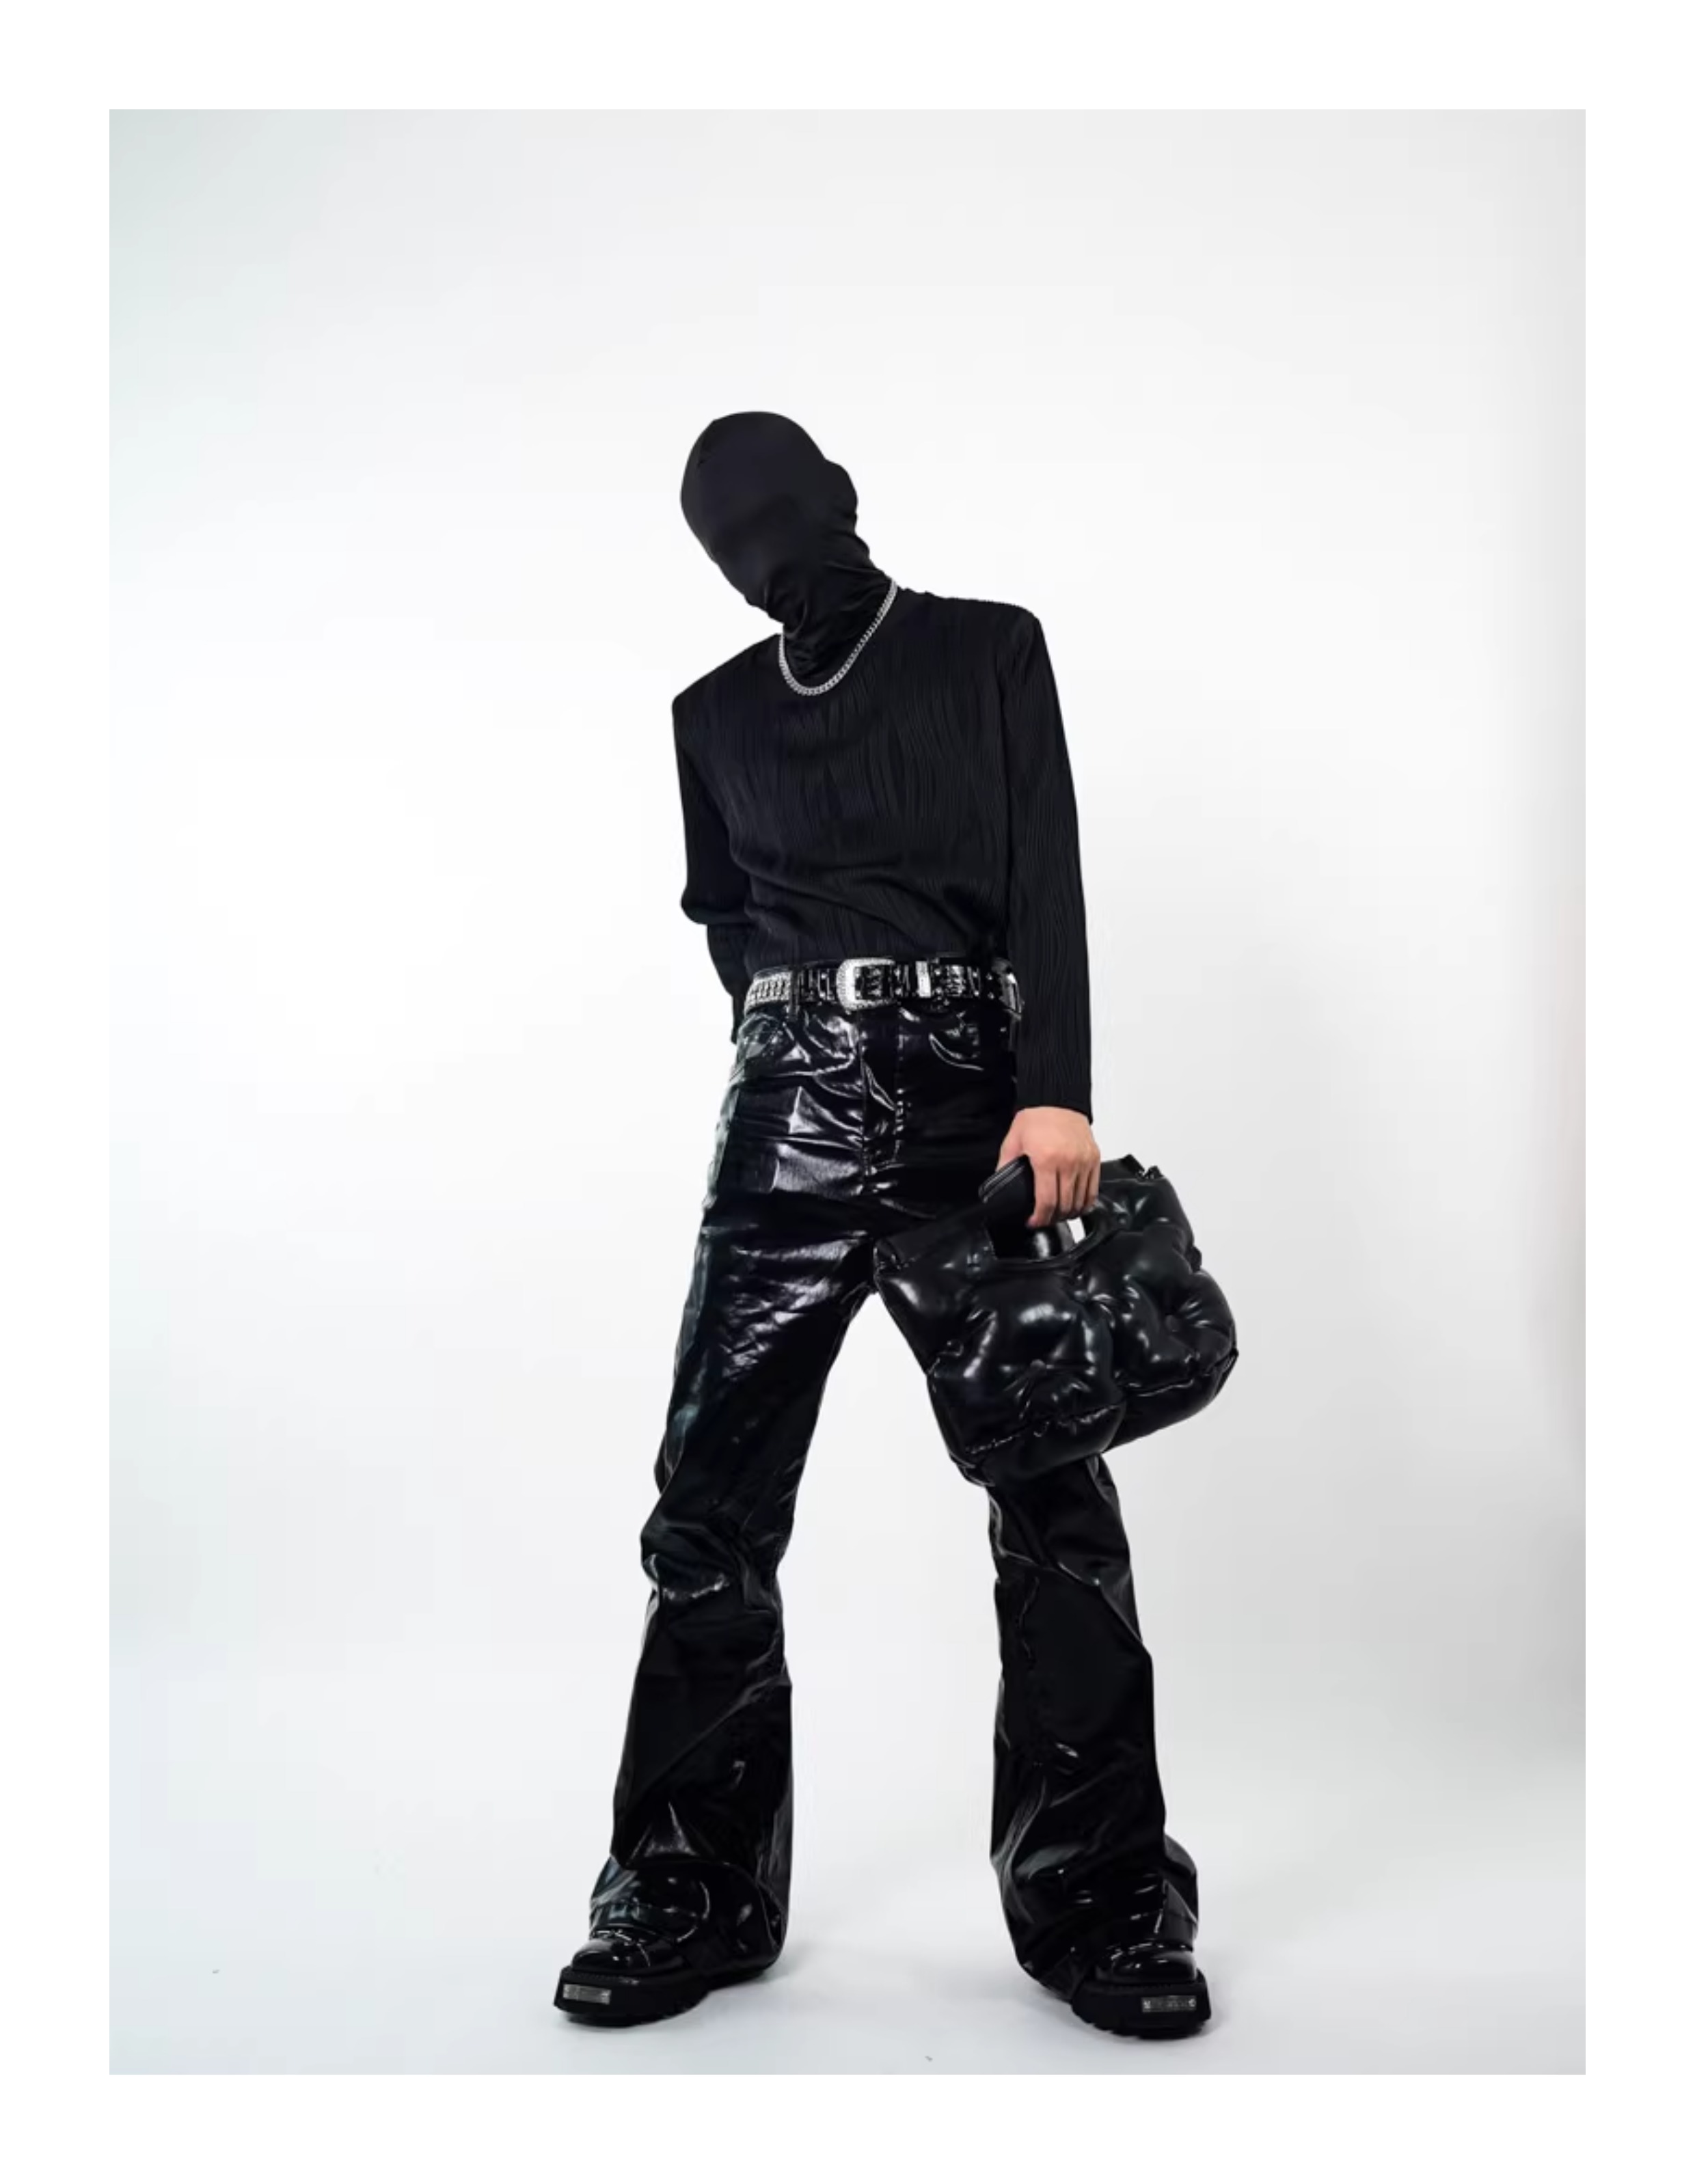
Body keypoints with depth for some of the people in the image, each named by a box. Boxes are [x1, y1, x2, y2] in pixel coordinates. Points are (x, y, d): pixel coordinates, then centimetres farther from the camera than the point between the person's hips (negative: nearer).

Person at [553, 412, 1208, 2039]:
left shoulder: (990, 648, 11)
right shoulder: (717, 711, 19)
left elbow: (1048, 876, -1)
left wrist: (1057, 1091, -13)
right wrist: (798, 1015, 4)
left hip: (984, 1094, -1)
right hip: (793, 1109, 2)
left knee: (1053, 1499, -3)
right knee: (713, 1501, -4)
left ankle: (1092, 1898, 8)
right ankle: (693, 1892, 9)